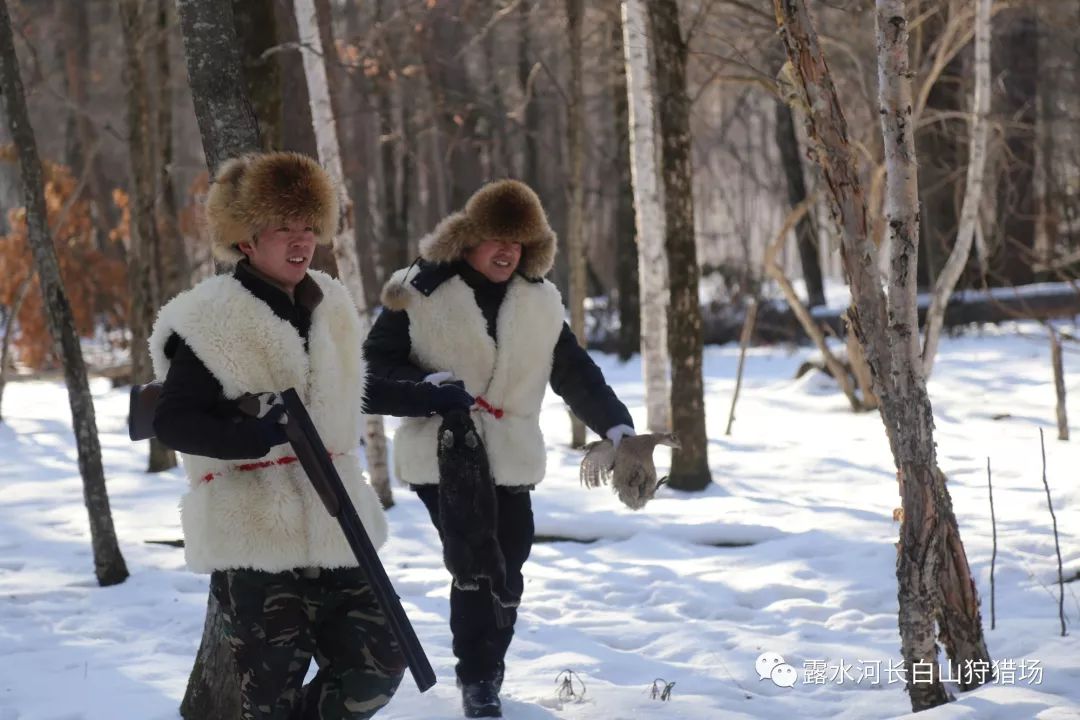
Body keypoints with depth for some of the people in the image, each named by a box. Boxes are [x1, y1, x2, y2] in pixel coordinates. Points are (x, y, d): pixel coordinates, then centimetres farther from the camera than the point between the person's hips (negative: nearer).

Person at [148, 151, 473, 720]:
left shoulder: (329, 305, 13)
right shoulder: (211, 318, -10)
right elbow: (171, 421, -14)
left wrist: (430, 399, 36)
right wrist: (251, 434, -30)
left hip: (330, 534, 7)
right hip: (255, 543, -7)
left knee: (376, 669, 4)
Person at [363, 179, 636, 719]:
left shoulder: (541, 302, 7)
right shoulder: (419, 294, -7)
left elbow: (575, 372, 10)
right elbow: (376, 361, -3)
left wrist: (615, 424, -2)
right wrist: (423, 384, -21)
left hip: (510, 459, 4)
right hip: (442, 456, -4)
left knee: (506, 568, 4)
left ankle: (487, 670, 24)